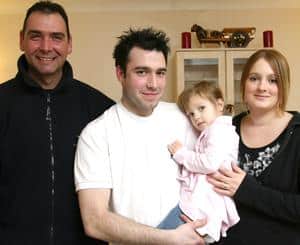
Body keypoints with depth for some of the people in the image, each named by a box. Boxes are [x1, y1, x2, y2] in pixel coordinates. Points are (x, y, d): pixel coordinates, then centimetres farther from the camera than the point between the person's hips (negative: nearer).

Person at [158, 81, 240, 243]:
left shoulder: (220, 129, -4)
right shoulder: (209, 134, 28)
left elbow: (210, 163, -18)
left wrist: (181, 154, -7)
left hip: (202, 206, -10)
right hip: (196, 202, 10)